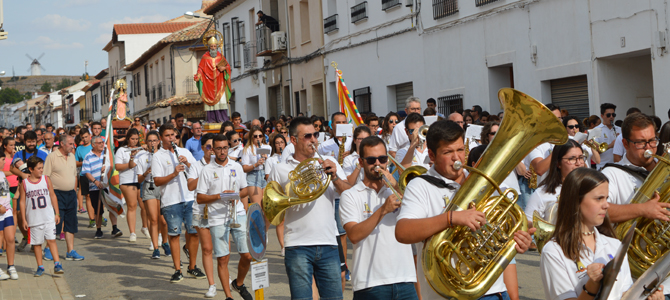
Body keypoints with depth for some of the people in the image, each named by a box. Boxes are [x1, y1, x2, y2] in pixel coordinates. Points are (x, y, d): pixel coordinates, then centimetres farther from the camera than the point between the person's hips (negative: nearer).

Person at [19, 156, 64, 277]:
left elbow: (53, 196, 8)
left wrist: (57, 213, 6)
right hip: (34, 220, 0)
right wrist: (24, 219, 0)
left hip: (49, 217, 0)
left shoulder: (46, 179, 2)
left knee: (51, 240, -7)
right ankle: (40, 267, 16)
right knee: (37, 243, 7)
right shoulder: (24, 183, -2)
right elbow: (22, 201, 2)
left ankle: (57, 264, -5)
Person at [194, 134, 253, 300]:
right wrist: (220, 195, -16)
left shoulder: (236, 166, 10)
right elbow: (200, 198, -3)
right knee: (222, 258, -2)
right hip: (216, 217, -2)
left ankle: (239, 284, 25)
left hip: (238, 213, 3)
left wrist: (237, 195, -5)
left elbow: (245, 190, 17)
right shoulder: (206, 169, 0)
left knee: (247, 255, -2)